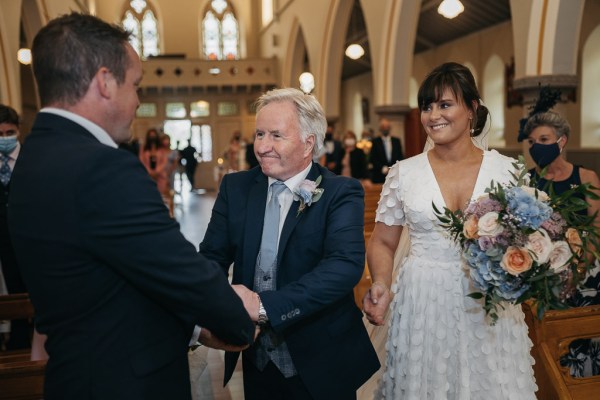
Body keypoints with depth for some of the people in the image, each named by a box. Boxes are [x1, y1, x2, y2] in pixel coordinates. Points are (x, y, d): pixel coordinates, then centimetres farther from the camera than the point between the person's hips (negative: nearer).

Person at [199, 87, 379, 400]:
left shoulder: (341, 193, -13)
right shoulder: (235, 187, -1)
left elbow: (346, 265, -26)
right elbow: (213, 256, -5)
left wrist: (265, 306, -34)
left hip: (322, 365, -3)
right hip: (256, 360, 3)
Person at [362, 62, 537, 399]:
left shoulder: (506, 169, -2)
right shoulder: (403, 173, -2)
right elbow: (383, 242, 4)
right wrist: (381, 285, -14)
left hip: (489, 307, 0)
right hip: (422, 303, 0)